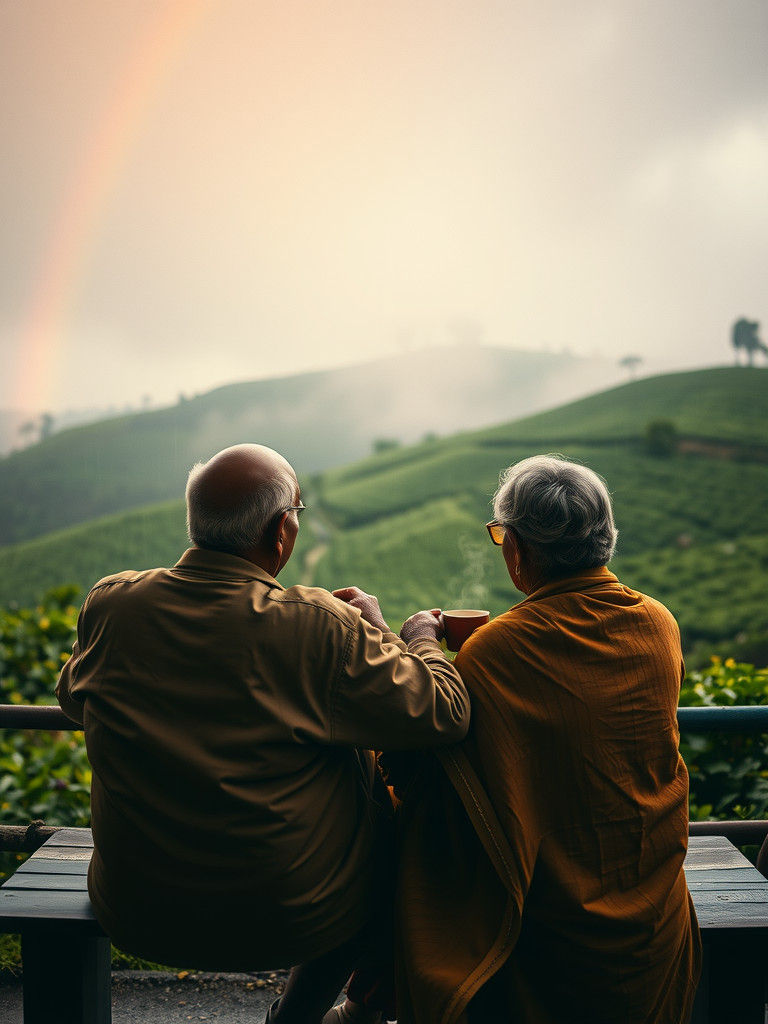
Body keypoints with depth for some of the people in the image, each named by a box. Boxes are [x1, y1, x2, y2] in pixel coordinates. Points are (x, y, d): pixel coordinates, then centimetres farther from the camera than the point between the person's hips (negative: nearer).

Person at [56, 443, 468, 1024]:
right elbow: (445, 714, -15)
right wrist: (422, 636, 6)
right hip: (283, 920, -4)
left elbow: (73, 698, 12)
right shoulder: (321, 629, -22)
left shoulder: (109, 604, -9)